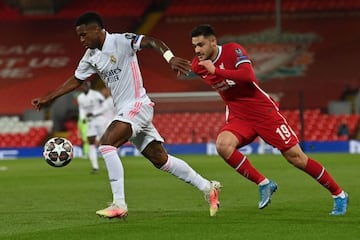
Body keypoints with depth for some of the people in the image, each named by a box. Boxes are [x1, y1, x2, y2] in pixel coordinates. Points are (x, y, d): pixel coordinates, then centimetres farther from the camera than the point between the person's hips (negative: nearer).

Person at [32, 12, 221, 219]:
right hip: (124, 110, 8)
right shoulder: (91, 56, 12)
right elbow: (76, 80, 25)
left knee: (106, 144, -23)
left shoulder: (121, 41, -13)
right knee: (160, 159, 8)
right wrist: (47, 98, 23)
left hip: (137, 106, -8)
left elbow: (151, 42, -26)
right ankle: (208, 188, 18)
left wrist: (170, 58, -44)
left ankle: (119, 205, -25)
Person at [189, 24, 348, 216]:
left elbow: (248, 75, -34)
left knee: (295, 156, -5)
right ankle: (264, 184, -12)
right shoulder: (197, 66, 0)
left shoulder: (233, 50, -17)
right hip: (238, 116, 5)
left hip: (263, 111, -5)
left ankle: (339, 195, 11)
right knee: (222, 145, -27)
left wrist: (216, 70, -35)